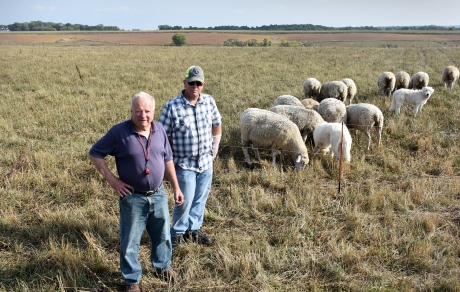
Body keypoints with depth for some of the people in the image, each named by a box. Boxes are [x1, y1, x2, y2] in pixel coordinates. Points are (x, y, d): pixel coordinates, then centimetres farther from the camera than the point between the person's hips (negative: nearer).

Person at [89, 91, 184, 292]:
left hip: (158, 194, 4)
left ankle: (162, 267, 45)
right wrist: (112, 180, -13)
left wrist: (176, 187, 8)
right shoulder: (119, 132, -16)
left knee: (163, 235, 20)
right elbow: (95, 154, -8)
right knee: (130, 242, 9)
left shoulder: (159, 130, -2)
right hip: (133, 198, -4)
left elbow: (167, 160, 9)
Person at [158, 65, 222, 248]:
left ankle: (194, 229, 33)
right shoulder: (172, 106, -14)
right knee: (185, 199, -2)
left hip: (206, 162, 5)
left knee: (200, 198, 14)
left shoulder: (209, 101, -1)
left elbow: (217, 126, 15)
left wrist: (215, 148, 10)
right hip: (184, 164, -4)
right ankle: (177, 233, 20)